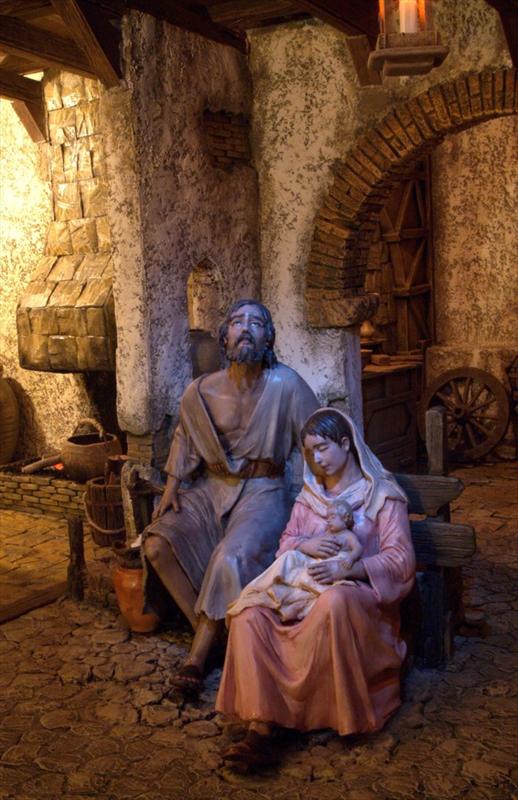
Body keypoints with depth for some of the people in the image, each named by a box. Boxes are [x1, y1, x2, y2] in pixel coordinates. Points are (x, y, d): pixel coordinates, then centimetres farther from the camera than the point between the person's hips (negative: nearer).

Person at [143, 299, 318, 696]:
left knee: (232, 558, -30)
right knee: (158, 544, -17)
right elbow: (184, 438, 16)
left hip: (263, 490, -4)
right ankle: (210, 630, -5)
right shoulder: (202, 391, 0)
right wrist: (172, 487, 6)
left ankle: (198, 655, -12)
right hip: (213, 487, 4)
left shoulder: (286, 385, -9)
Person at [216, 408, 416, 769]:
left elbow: (401, 559, -10)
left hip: (360, 595, -5)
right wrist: (305, 545, -11)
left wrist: (345, 569, -26)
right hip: (305, 590, 5)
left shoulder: (381, 494, -1)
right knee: (249, 615, -25)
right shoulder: (311, 491, 17)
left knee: (334, 601, -42)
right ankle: (260, 730, -31)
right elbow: (286, 541, 15)